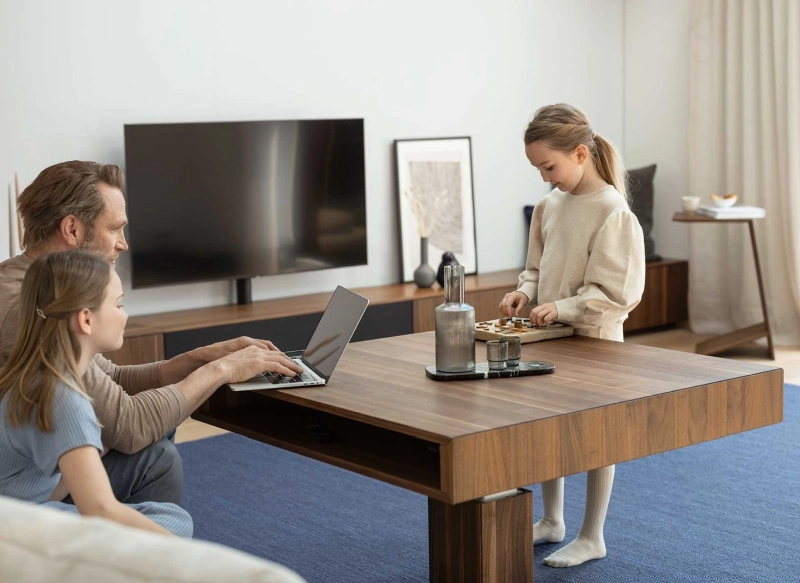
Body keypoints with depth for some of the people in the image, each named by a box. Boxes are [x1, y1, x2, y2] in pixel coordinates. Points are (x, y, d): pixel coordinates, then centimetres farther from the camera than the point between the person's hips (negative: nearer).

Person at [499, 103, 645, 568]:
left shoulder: (612, 212, -18)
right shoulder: (550, 205, 4)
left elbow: (617, 293, -19)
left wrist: (563, 307, -25)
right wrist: (526, 292, -4)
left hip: (594, 339, -7)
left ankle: (592, 538, 20)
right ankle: (552, 521, 34)